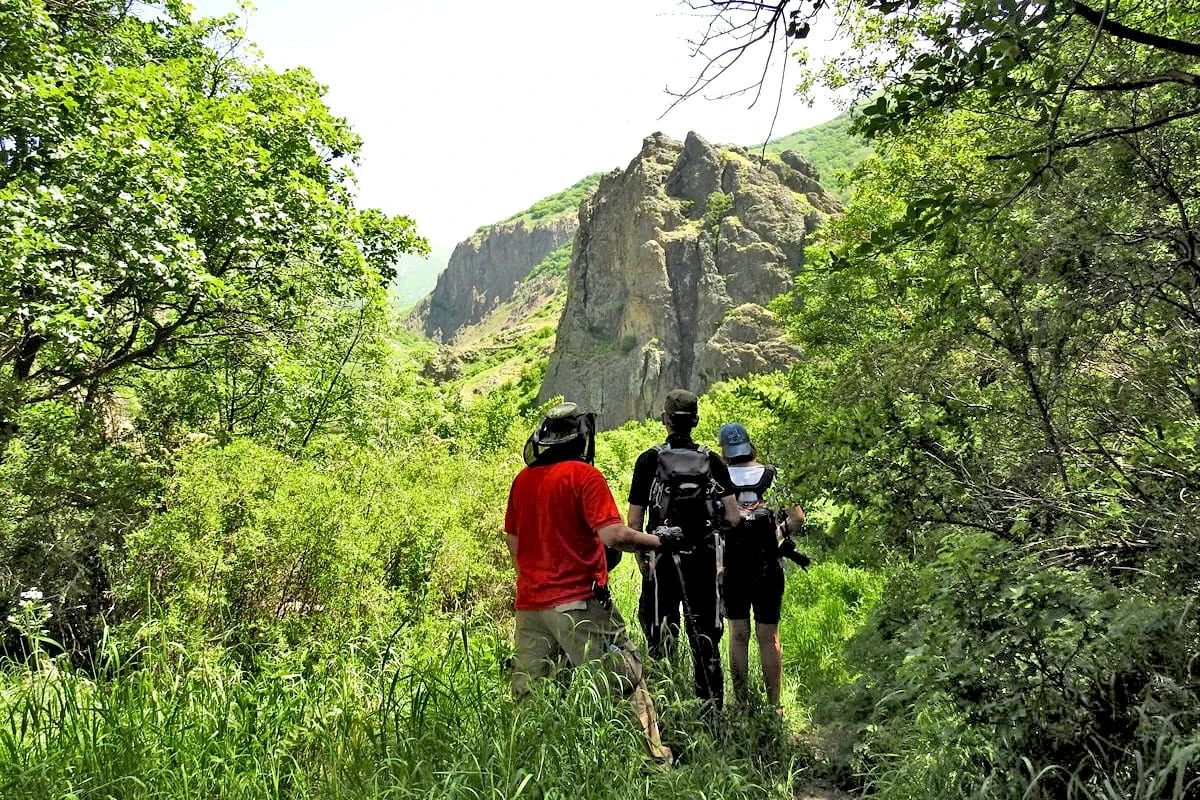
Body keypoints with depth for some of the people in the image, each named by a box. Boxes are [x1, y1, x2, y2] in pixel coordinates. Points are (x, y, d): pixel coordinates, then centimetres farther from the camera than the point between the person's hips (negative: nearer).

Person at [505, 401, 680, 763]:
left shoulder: (522, 479, 10)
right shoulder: (584, 475, -9)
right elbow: (613, 535, -18)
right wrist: (660, 540, -6)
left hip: (529, 604, 6)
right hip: (578, 603, -6)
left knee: (527, 694, 14)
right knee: (627, 684, 3)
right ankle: (654, 757, 6)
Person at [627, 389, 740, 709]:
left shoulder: (648, 460, -4)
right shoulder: (712, 460, 0)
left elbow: (634, 520, -4)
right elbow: (733, 517, -7)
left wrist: (641, 557, 8)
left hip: (661, 559, -2)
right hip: (704, 559, 2)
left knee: (660, 634, 7)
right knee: (705, 634, 12)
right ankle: (712, 702, 18)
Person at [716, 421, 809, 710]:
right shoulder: (774, 475, -3)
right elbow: (797, 517, -5)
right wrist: (778, 534, 10)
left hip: (732, 569, 0)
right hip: (768, 569, 0)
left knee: (738, 635, 11)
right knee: (768, 637, 9)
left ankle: (741, 702, 15)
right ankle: (774, 704, 14)